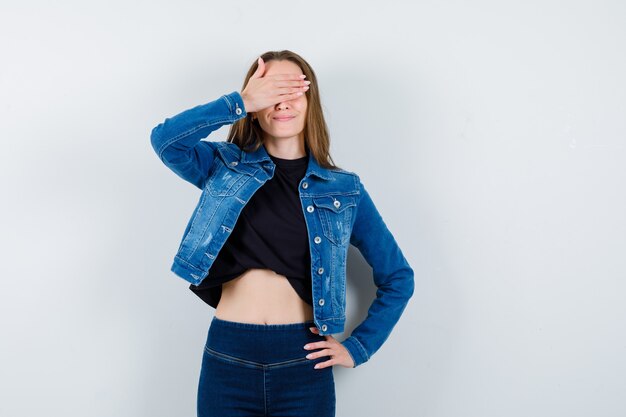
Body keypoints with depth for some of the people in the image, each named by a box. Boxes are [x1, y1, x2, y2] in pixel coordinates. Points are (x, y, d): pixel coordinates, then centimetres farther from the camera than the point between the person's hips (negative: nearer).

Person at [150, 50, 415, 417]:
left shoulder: (344, 190, 3)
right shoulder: (226, 167, 3)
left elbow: (398, 278, 8)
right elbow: (166, 140, -18)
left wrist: (358, 348, 3)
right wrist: (241, 102, -19)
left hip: (302, 364, 0)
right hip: (228, 360, 0)